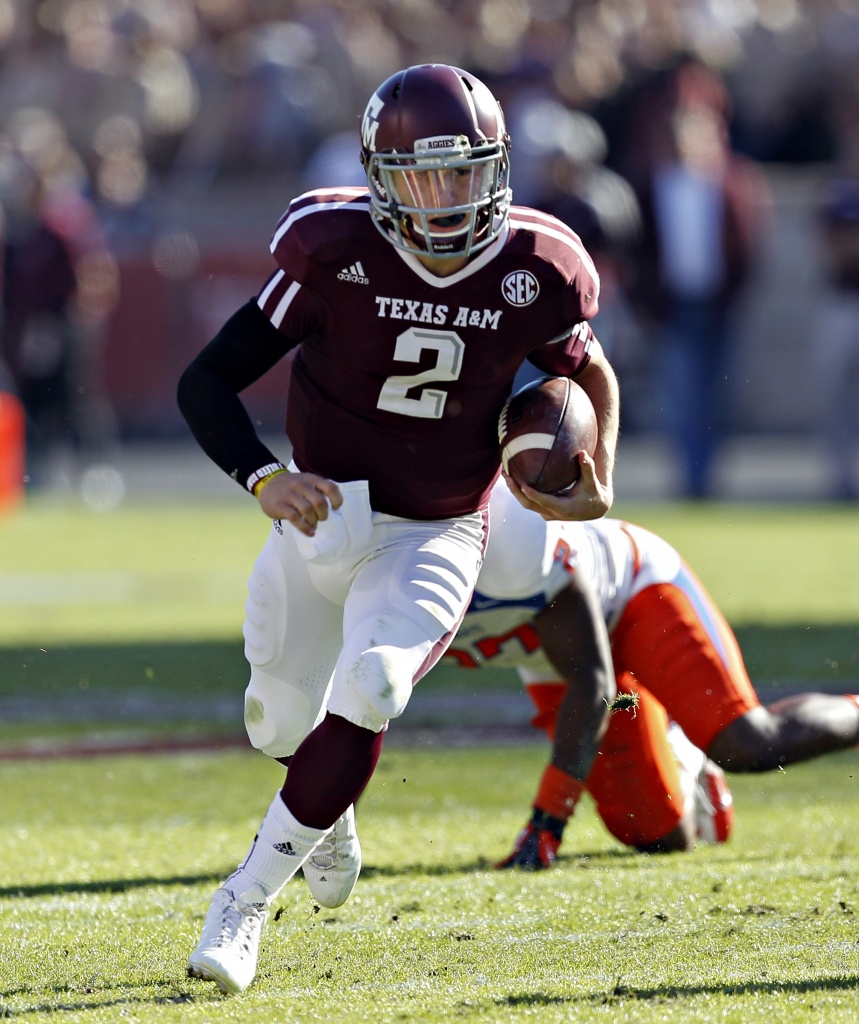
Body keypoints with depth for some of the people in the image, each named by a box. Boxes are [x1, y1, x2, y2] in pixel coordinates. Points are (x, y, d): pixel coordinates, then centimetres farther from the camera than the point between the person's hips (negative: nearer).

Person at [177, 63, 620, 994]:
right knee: (285, 724, 14)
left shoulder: (534, 272, -11)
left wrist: (598, 480, -8)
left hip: (433, 540, -1)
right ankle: (330, 816, 54)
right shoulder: (336, 252, -17)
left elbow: (589, 372, 11)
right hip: (321, 520, 1)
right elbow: (206, 382, -14)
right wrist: (264, 477, -33)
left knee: (369, 692, -27)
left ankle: (247, 901, -15)